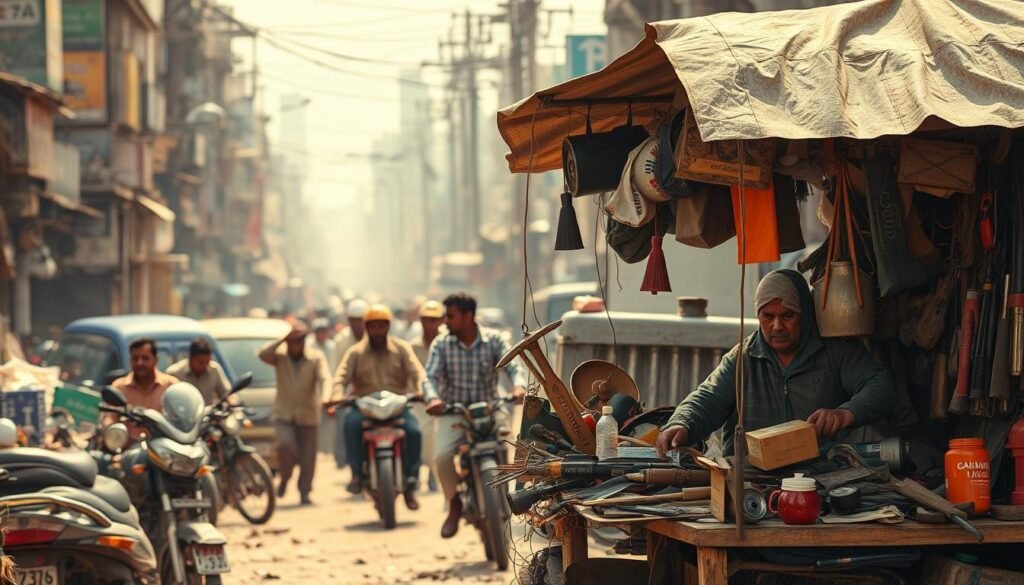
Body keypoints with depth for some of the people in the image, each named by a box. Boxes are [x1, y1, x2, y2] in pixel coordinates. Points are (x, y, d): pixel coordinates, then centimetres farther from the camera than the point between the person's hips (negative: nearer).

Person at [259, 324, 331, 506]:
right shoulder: (280, 357, 0)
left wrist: (324, 398, -37)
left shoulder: (316, 358, -4)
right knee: (286, 445, -22)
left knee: (307, 457, 2)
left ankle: (304, 493, 17)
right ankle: (284, 478, 4)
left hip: (308, 415, 0)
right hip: (284, 415, 0)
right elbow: (263, 355, -20)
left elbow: (324, 379, -18)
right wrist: (284, 339, -24)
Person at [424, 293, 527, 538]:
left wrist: (519, 386, -37)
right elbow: (431, 376, -12)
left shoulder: (494, 340, -2)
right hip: (452, 411, 0)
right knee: (442, 456, -24)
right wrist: (433, 398, -34)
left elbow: (513, 366, -14)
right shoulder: (441, 345, -1)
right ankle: (455, 504, 1)